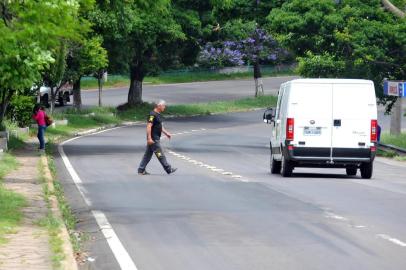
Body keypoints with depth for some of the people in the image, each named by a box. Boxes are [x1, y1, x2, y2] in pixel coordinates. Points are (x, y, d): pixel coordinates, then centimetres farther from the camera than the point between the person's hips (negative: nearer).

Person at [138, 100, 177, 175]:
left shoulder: (158, 115, 15)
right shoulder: (152, 115, -17)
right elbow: (149, 126, -22)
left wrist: (166, 133, 23)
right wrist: (149, 138, -26)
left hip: (156, 138, 10)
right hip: (153, 139, -10)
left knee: (148, 154, 11)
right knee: (160, 154, -3)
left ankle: (141, 170, 14)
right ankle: (168, 169, 1)